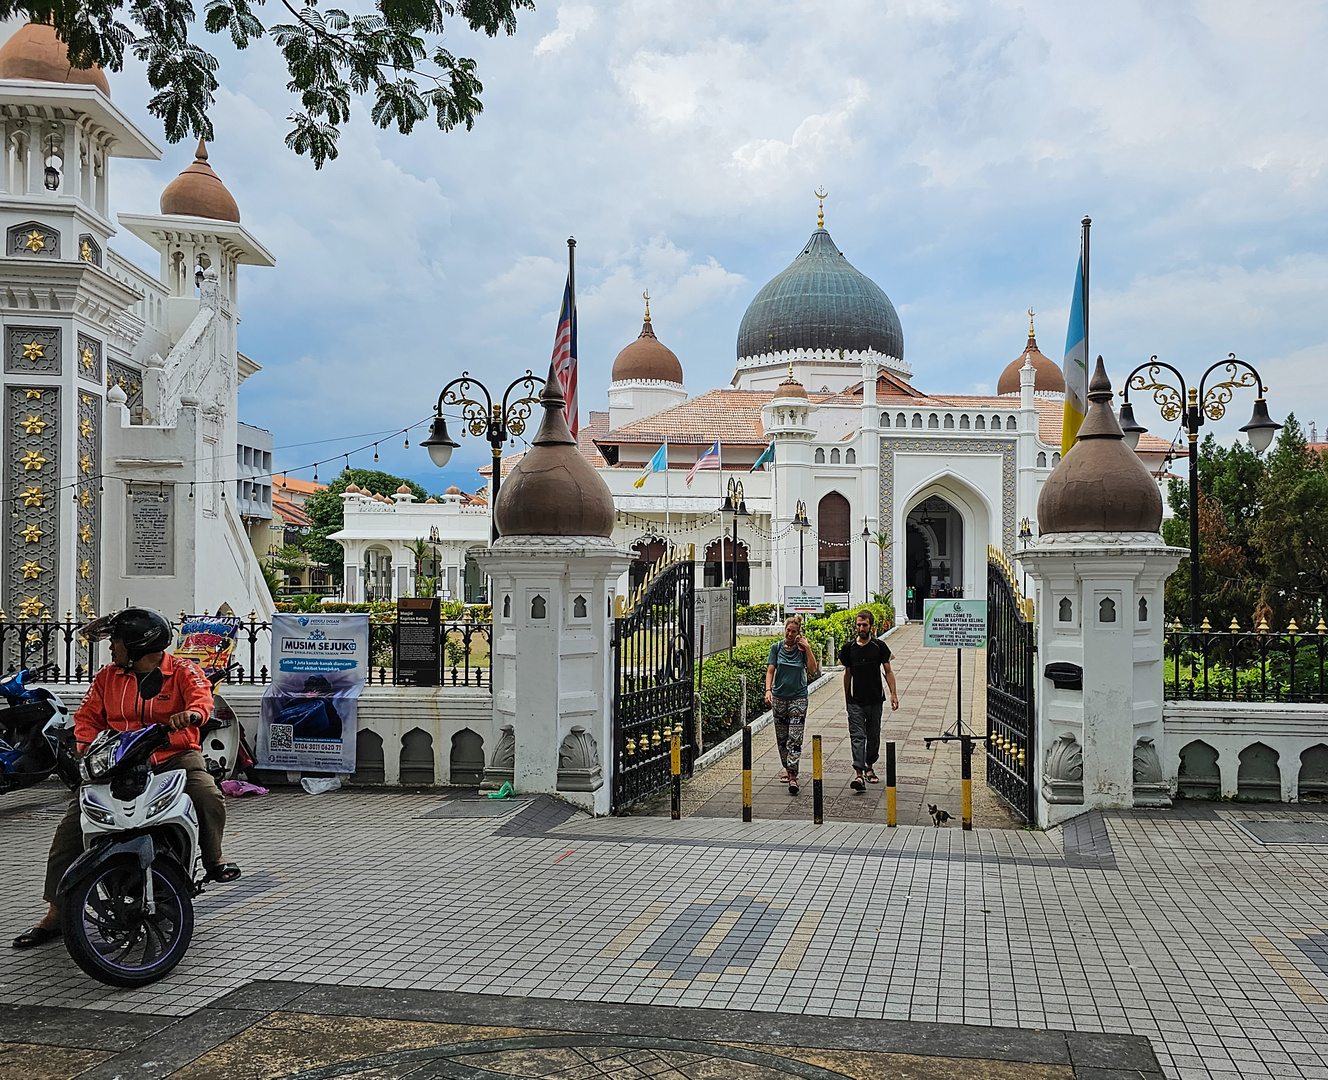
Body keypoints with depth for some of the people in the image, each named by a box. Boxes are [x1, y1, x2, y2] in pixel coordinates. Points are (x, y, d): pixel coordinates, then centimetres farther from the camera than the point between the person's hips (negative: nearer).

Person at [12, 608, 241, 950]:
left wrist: (191, 714, -39)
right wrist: (87, 745, -8)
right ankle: (54, 915, -1)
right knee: (70, 827, -10)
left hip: (174, 756, -3)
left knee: (207, 794, -33)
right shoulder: (107, 677, 12)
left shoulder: (183, 672, 0)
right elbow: (88, 716, 12)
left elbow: (202, 699, -15)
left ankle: (214, 860, -4)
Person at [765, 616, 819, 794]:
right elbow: (770, 670, -2)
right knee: (781, 737, 10)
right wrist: (768, 690, -15)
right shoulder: (776, 648, 3)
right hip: (779, 697, 2)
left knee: (795, 738, -10)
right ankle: (787, 769, 27)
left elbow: (812, 669, -10)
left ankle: (793, 775, -12)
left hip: (798, 697, -2)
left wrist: (807, 648, -13)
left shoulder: (802, 649, 0)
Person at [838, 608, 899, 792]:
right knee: (857, 736, -10)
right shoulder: (849, 648, 3)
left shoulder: (879, 646, -1)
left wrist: (893, 694, -5)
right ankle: (859, 773, -17)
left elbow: (888, 672, 3)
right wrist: (847, 698, 14)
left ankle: (869, 767, 30)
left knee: (873, 736, 11)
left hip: (875, 700, 0)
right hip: (855, 701, 0)